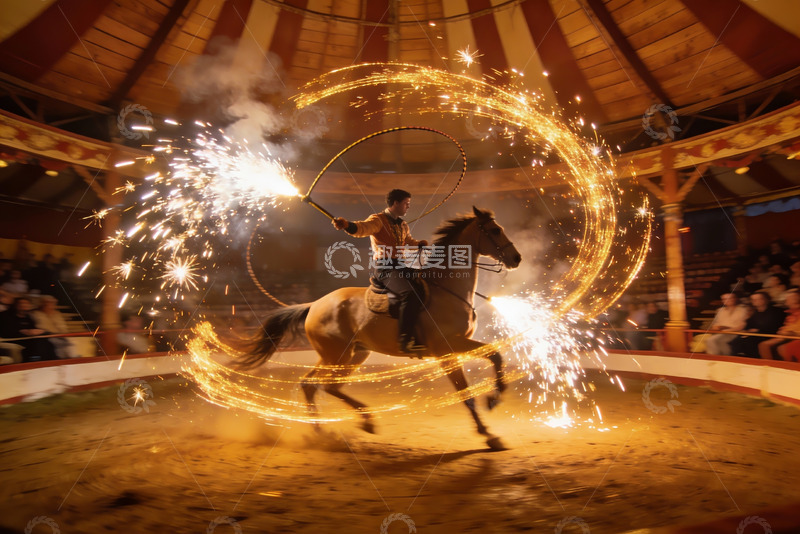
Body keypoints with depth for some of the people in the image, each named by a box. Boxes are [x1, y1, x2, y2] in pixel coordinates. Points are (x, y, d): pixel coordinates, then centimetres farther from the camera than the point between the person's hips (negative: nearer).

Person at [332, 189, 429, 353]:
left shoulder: (403, 225, 22)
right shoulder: (378, 220, -3)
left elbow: (409, 241, 36)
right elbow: (363, 228, -23)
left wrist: (420, 244, 13)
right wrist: (347, 225, -45)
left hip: (399, 266, 9)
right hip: (383, 267, -8)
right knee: (411, 293, -30)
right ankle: (405, 339, -28)